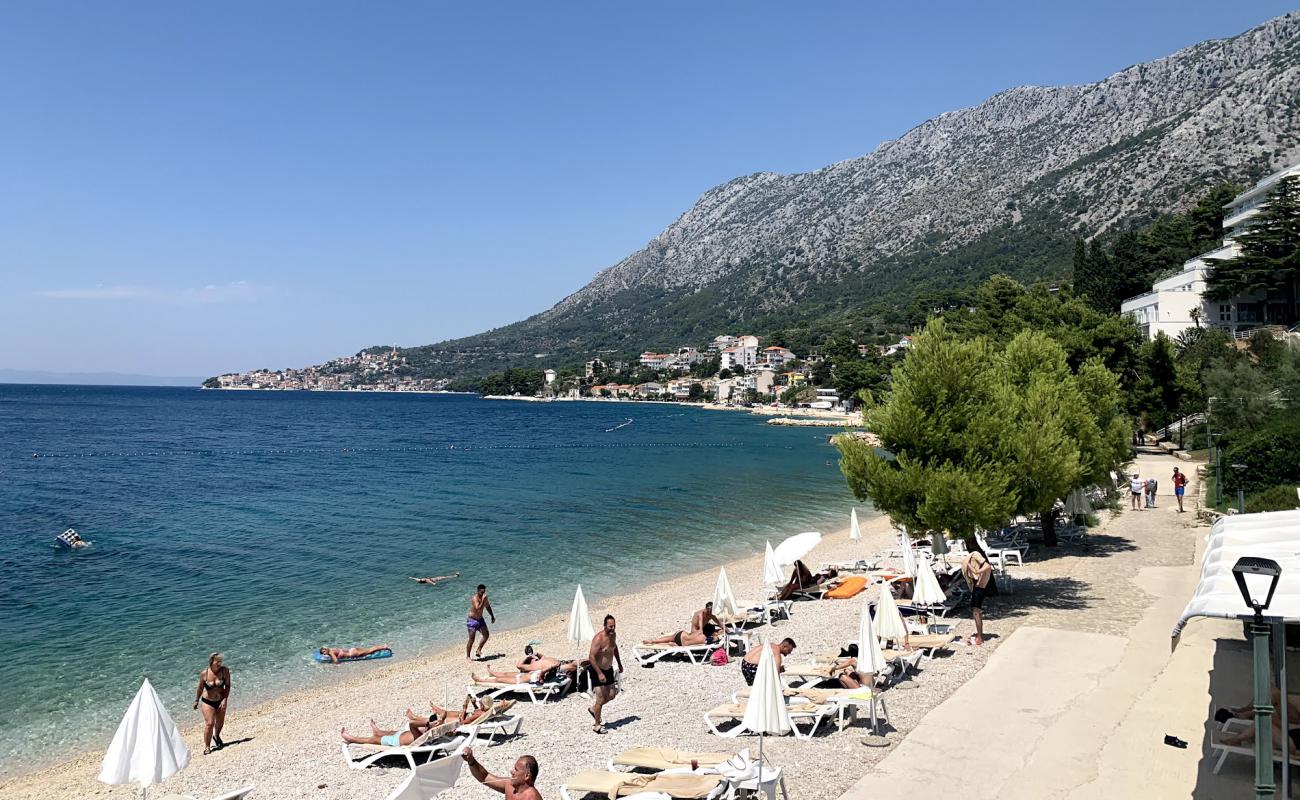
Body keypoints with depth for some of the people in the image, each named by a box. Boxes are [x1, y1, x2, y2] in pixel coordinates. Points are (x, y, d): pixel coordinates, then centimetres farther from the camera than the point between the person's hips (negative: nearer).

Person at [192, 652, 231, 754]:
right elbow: (200, 688, 0)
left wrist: (225, 700, -19)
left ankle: (216, 736, 49)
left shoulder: (225, 670, -16)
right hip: (208, 701, -2)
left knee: (220, 722, 18)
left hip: (221, 700, 2)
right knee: (209, 724, -12)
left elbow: (227, 686, -12)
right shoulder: (204, 673, -16)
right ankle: (207, 746, 3)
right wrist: (196, 701, 10)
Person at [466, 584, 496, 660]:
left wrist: (492, 616, 19)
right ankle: (467, 656, 5)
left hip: (480, 619, 7)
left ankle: (479, 651, 15)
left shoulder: (485, 598, -1)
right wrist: (483, 600, -41)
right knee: (472, 639, -6)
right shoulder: (474, 598, -24)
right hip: (472, 620, -7)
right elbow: (478, 609, -38)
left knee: (486, 635, 1)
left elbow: (488, 607, 17)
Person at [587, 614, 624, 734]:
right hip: (597, 671, -8)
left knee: (611, 695, 14)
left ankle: (593, 709, 36)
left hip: (608, 669, 8)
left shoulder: (613, 635, -1)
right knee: (601, 699, -5)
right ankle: (597, 726, 11)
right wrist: (599, 673, -30)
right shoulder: (598, 639, -26)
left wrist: (619, 664, 21)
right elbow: (591, 657, -27)